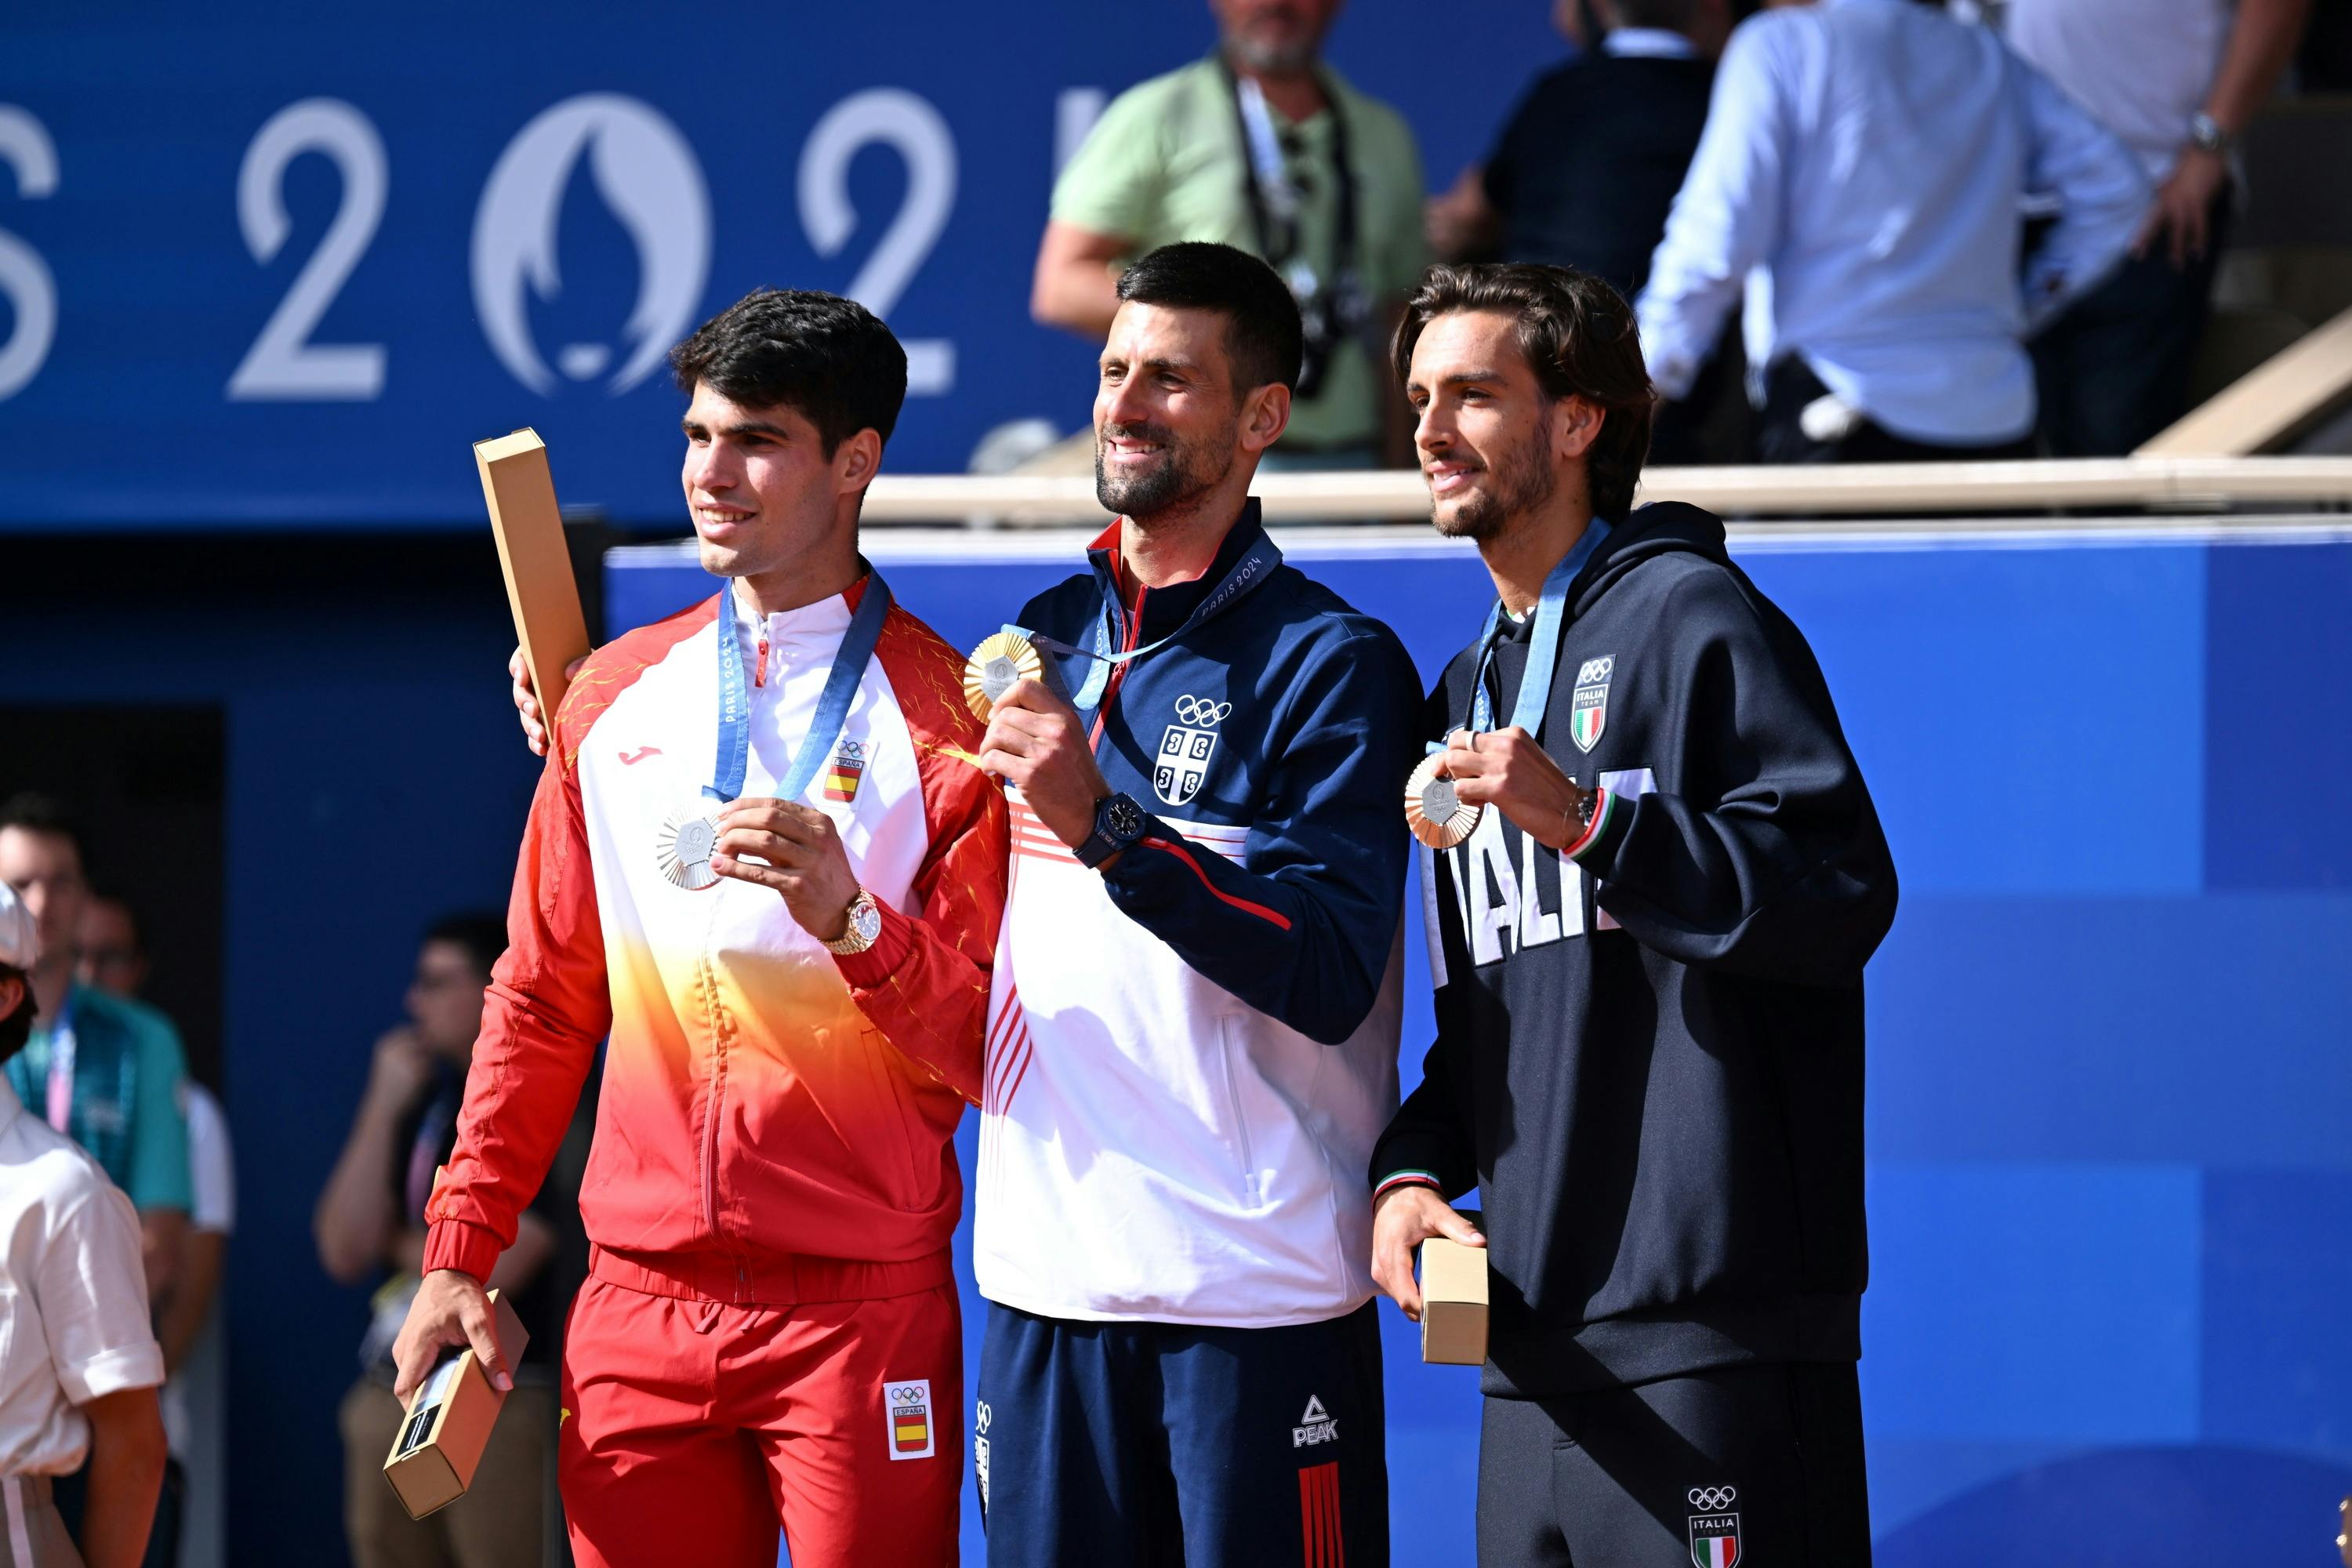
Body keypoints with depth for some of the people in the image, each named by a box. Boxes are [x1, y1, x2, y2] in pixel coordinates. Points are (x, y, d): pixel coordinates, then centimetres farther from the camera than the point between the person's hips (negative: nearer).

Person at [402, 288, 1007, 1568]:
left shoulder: (947, 719, -2)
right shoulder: (617, 694, 11)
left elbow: (988, 1050, -6)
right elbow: (543, 999, 15)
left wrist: (848, 915, -22)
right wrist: (459, 1250, 10)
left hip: (864, 1312, -4)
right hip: (638, 1305, 4)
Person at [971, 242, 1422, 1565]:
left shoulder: (1333, 664, -6)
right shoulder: (1044, 637, 13)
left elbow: (1331, 975, -17)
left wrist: (1104, 826, -25)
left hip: (1255, 1288, -5)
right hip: (1043, 1269, 5)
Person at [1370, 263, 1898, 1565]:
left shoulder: (1687, 617, -2)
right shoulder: (1466, 696, 23)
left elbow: (1841, 896, -13)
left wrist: (1585, 819, -19)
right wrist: (1413, 1168, 9)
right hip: (1527, 1337, 8)